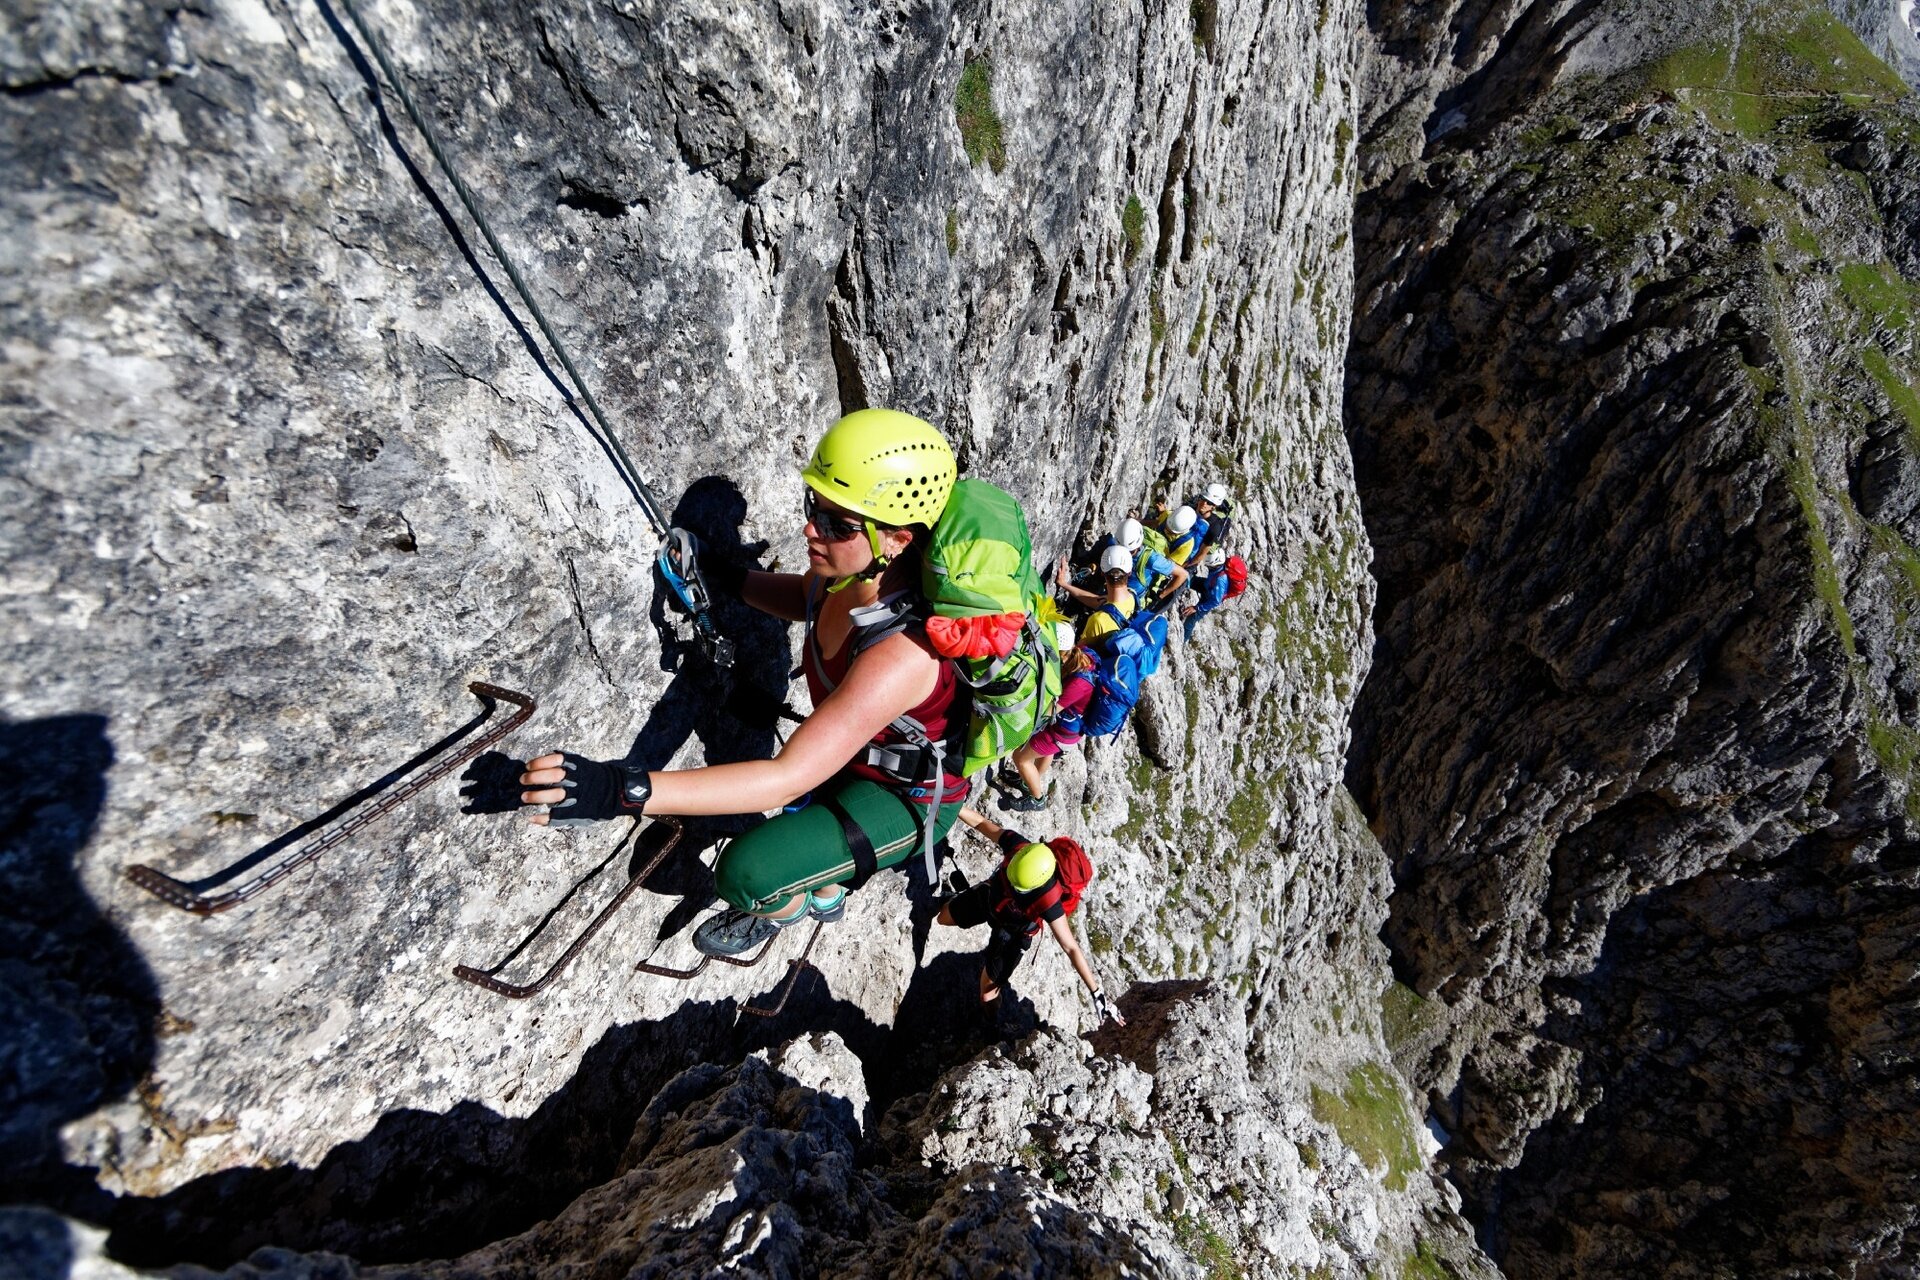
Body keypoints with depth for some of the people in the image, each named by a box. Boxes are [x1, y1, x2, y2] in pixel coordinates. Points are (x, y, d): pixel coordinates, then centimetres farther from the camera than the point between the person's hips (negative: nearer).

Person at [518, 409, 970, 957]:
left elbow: (787, 779, -44)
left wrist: (623, 789, -51)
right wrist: (728, 579, -11)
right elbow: (807, 601, 7)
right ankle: (824, 895, 59)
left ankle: (783, 908, 23)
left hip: (907, 801, -7)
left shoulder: (899, 657, -43)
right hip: (853, 758, 7)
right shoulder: (849, 568, -19)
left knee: (745, 871, -15)